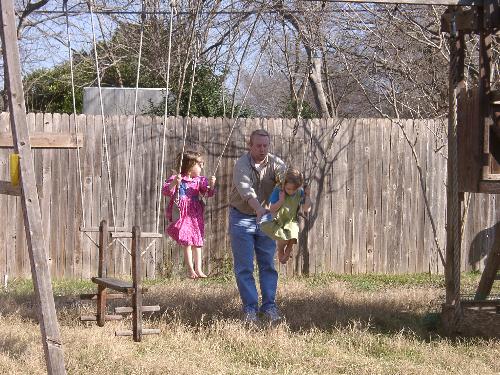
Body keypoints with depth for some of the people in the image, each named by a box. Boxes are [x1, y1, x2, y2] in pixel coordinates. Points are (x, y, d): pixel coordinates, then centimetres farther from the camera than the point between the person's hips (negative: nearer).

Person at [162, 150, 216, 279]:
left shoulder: (199, 180, 9)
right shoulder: (175, 179, -5)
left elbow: (209, 193, 7)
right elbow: (165, 191, -14)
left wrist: (211, 185, -14)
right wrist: (174, 183, -32)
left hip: (196, 216, 5)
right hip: (182, 215, -5)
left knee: (197, 242, 8)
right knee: (187, 242, -10)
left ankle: (198, 269, 12)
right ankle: (190, 270, -5)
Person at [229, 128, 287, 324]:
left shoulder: (275, 163, -6)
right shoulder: (242, 164, -18)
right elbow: (245, 189, -36)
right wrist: (258, 208, -54)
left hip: (265, 219, 3)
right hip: (242, 218, -3)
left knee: (268, 264, 4)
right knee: (244, 267, -3)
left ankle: (269, 305, 10)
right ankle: (250, 308, 2)